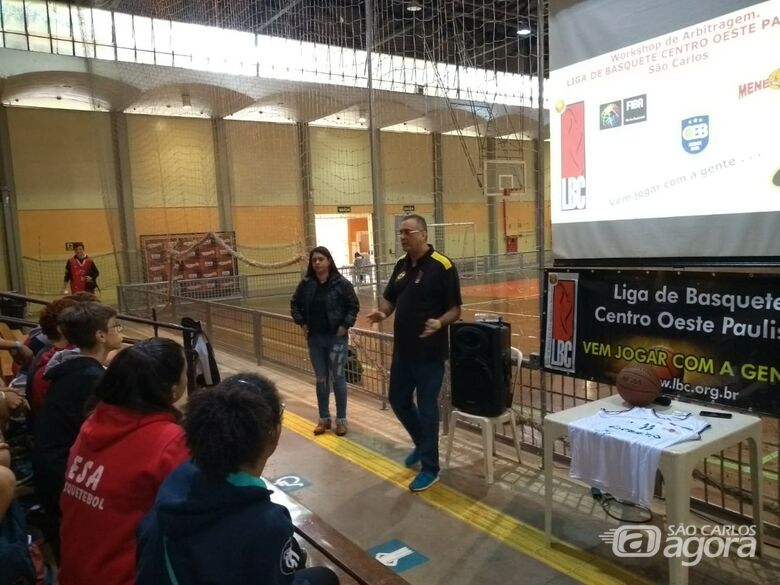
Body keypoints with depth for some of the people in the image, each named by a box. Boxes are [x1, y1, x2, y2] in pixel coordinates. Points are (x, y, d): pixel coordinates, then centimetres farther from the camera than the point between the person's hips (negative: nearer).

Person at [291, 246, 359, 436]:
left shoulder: (341, 283, -9)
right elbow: (295, 304, 13)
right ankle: (324, 419, 24)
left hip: (336, 338, -3)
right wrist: (302, 323, 3)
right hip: (314, 339, 3)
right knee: (321, 379, 12)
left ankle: (341, 420, 16)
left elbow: (354, 306, -3)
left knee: (337, 378, 4)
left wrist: (345, 325, -10)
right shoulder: (305, 284, 1)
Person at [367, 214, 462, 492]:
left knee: (427, 408, 2)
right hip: (402, 349, 7)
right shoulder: (401, 265, 7)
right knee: (397, 400, 18)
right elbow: (389, 298, 15)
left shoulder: (442, 266, -14)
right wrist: (382, 313, -7)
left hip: (429, 352, -7)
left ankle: (430, 468, 19)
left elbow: (455, 309, -12)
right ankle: (422, 444, 42)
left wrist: (439, 323, -32)